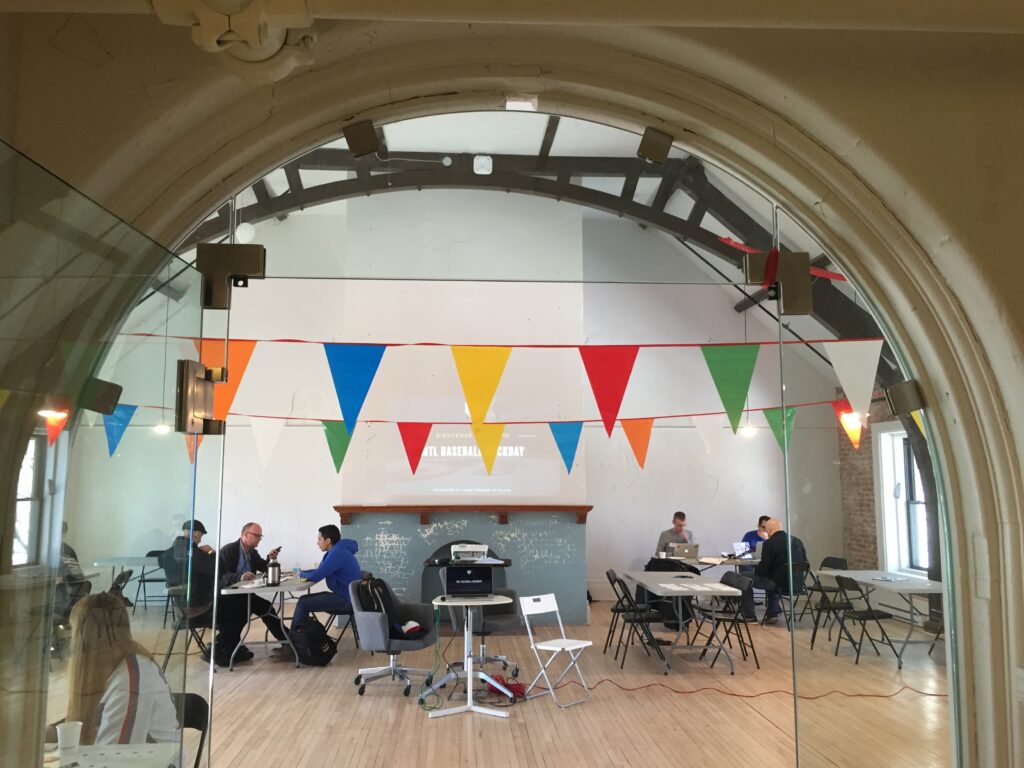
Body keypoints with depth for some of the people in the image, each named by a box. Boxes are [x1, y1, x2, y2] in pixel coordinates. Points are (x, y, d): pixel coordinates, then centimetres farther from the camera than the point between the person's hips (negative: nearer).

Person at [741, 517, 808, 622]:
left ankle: (749, 616, 18)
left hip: (781, 584, -7)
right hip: (798, 584, 7)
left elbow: (763, 568, -13)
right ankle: (772, 614, 39)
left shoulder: (770, 543, -13)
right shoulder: (797, 541, 7)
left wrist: (754, 569, 10)